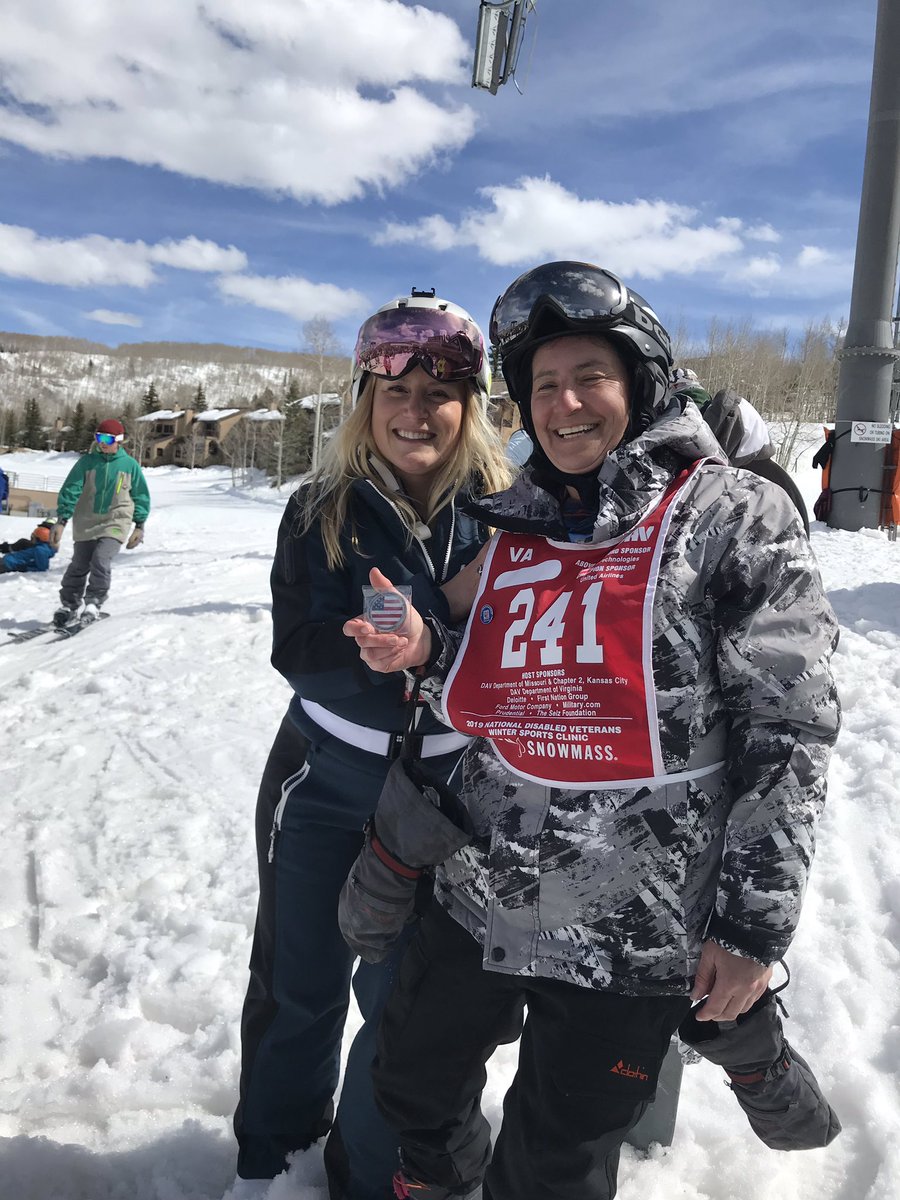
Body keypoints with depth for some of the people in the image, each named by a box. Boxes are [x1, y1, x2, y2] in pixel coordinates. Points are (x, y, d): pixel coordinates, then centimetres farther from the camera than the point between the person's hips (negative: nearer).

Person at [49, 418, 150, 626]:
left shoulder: (130, 465, 0)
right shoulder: (87, 461, 0)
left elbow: (141, 497, 9)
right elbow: (71, 490, -3)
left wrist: (139, 526, 6)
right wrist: (61, 520, -12)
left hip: (115, 524, -2)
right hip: (86, 523, 2)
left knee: (100, 561, -20)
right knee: (79, 566, 8)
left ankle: (93, 603, -6)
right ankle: (68, 606, 24)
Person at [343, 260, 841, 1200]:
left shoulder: (733, 516, -11)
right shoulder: (512, 524, 5)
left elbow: (791, 727, -12)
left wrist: (755, 919, -12)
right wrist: (427, 653, -7)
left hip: (632, 935, -5)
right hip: (481, 900, 6)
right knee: (413, 1086, 24)